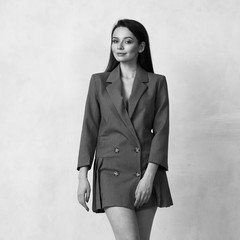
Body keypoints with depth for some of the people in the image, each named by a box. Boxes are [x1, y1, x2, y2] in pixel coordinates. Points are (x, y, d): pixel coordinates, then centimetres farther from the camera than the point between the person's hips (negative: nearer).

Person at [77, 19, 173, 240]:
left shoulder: (157, 82, 4)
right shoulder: (99, 82, 6)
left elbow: (161, 130, -1)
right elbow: (90, 129, 4)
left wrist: (149, 175, -11)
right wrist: (83, 176, -3)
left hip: (147, 172, 1)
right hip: (112, 171, -1)